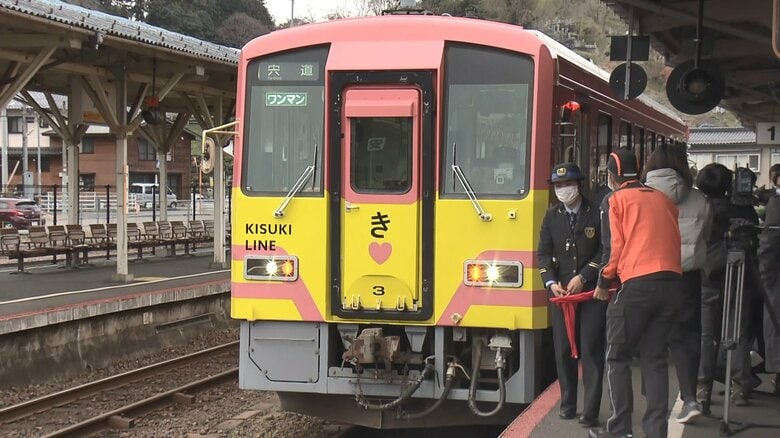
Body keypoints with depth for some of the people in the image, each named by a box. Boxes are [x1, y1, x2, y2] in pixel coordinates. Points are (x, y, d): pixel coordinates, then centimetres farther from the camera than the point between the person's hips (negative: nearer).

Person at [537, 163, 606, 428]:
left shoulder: (596, 213, -3)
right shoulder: (552, 216, 9)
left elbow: (605, 251, -5)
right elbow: (543, 252, 8)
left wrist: (583, 277, -13)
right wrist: (551, 282, -7)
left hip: (591, 291, -4)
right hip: (561, 291, 4)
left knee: (591, 350, -6)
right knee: (563, 349, 8)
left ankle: (591, 412, -6)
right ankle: (568, 404, 19)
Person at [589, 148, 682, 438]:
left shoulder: (615, 200, 5)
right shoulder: (664, 200, 20)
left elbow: (613, 247, -1)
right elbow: (674, 240, 18)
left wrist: (603, 284, 11)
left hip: (637, 283, -5)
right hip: (671, 282, 5)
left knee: (618, 357, 6)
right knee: (655, 358, 11)